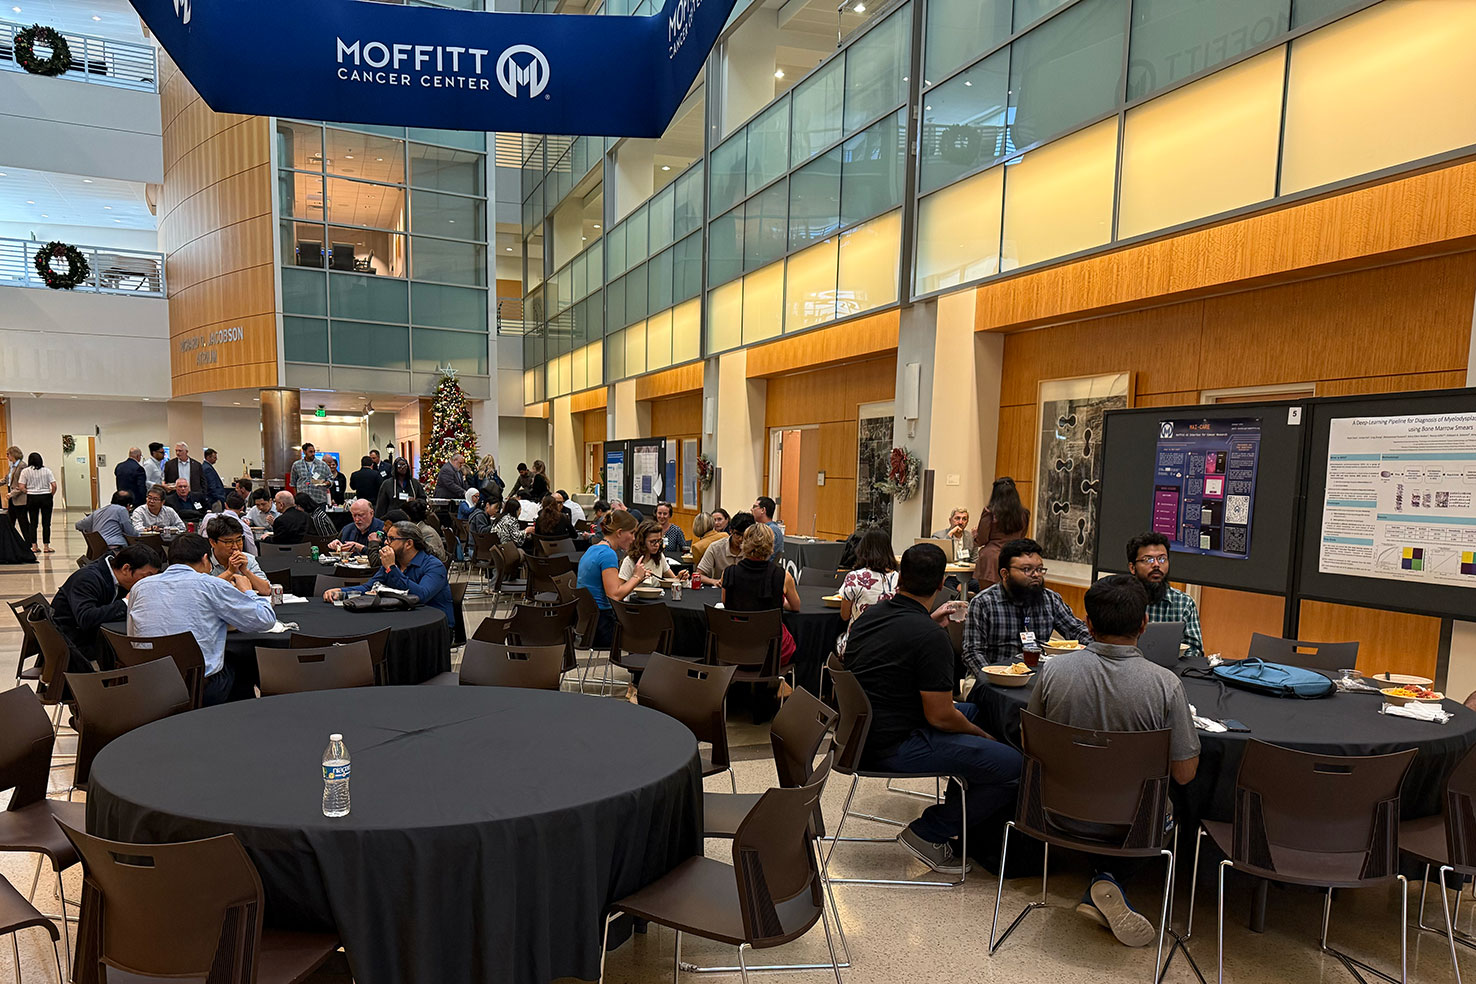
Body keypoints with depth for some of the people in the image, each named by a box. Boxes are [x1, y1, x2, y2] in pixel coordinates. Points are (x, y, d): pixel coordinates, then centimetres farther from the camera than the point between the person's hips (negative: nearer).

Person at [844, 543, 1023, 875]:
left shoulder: (871, 615, 5)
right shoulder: (932, 637, -21)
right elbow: (940, 716, -18)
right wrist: (983, 735, 1)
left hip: (860, 732, 10)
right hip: (893, 746, -10)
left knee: (972, 711, 26)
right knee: (1013, 766, -10)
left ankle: (960, 814, 31)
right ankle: (929, 833, 2)